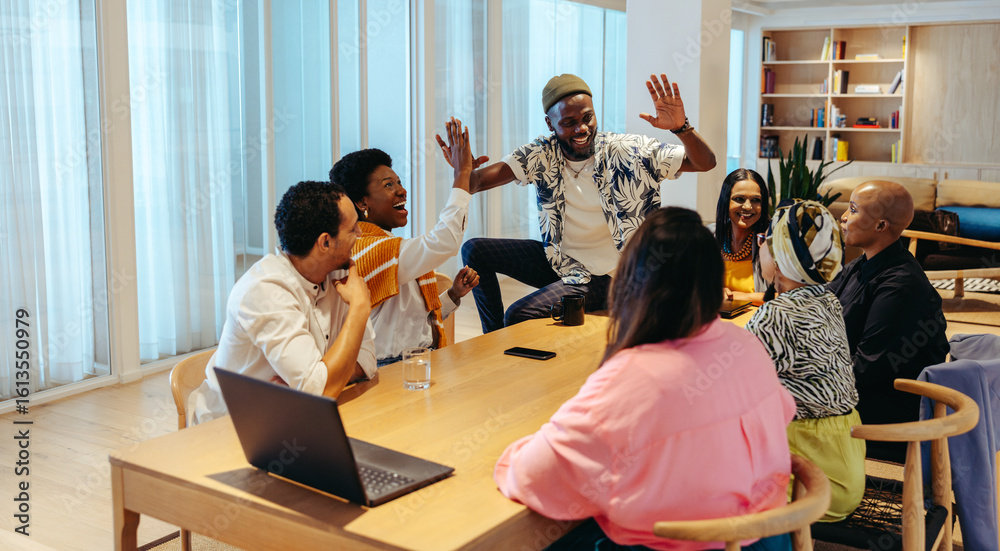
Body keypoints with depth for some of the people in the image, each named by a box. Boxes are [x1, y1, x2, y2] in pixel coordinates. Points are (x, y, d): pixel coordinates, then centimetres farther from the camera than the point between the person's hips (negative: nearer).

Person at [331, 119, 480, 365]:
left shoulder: (391, 249, 18)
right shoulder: (366, 249, -15)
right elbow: (443, 241, -26)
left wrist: (453, 294, 4)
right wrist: (462, 172, -18)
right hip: (391, 373, -10)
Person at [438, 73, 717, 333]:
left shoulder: (628, 151, -16)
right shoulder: (542, 154, -7)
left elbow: (705, 163, -17)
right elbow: (479, 180, -16)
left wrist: (681, 128, -37)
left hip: (599, 276, -5)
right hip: (557, 259, 5)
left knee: (518, 316, -22)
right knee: (475, 250, -2)